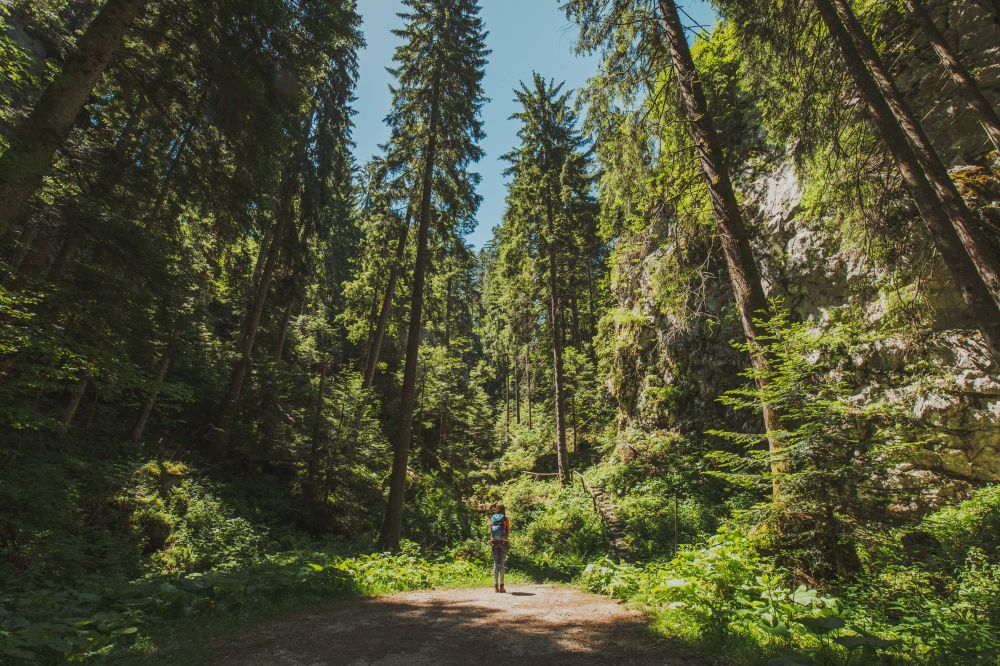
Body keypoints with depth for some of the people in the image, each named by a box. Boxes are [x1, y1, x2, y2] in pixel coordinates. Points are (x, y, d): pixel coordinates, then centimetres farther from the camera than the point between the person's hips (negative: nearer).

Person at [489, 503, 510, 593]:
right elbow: (508, 532, -1)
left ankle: (495, 586, 3)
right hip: (503, 541, -1)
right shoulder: (506, 519, -1)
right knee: (502, 563, 3)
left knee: (495, 563, 6)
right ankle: (501, 586, 1)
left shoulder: (492, 518, 3)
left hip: (494, 541, 1)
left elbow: (490, 531, 5)